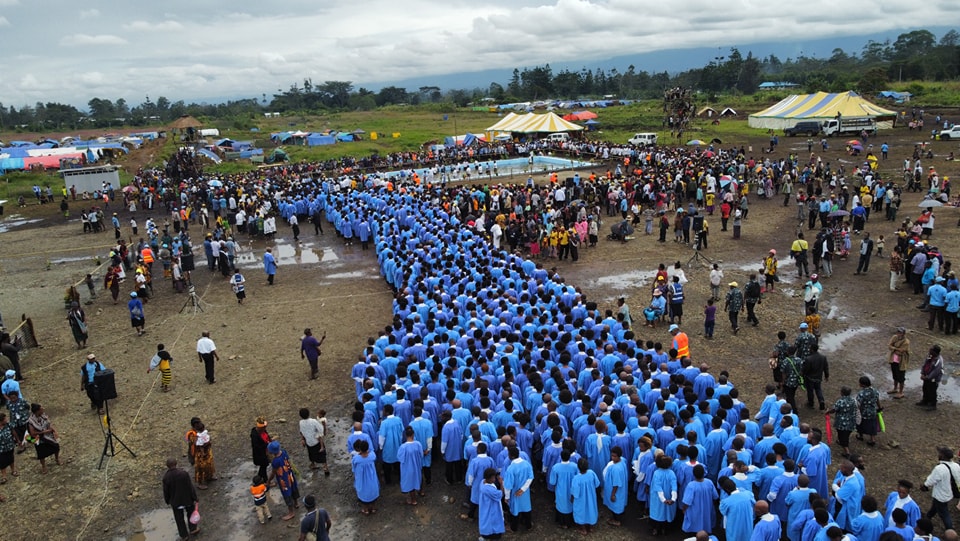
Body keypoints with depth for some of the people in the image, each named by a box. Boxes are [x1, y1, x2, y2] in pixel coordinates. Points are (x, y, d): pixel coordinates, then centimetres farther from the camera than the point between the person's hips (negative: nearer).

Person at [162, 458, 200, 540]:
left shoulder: (166, 477, -20)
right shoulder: (184, 473, -23)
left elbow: (166, 491, -7)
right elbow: (190, 487, -16)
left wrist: (167, 501, 11)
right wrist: (195, 498, -5)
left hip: (175, 501, 1)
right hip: (187, 499, -1)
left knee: (179, 518, 19)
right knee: (190, 513, 25)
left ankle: (184, 535, 31)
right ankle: (193, 529, 37)